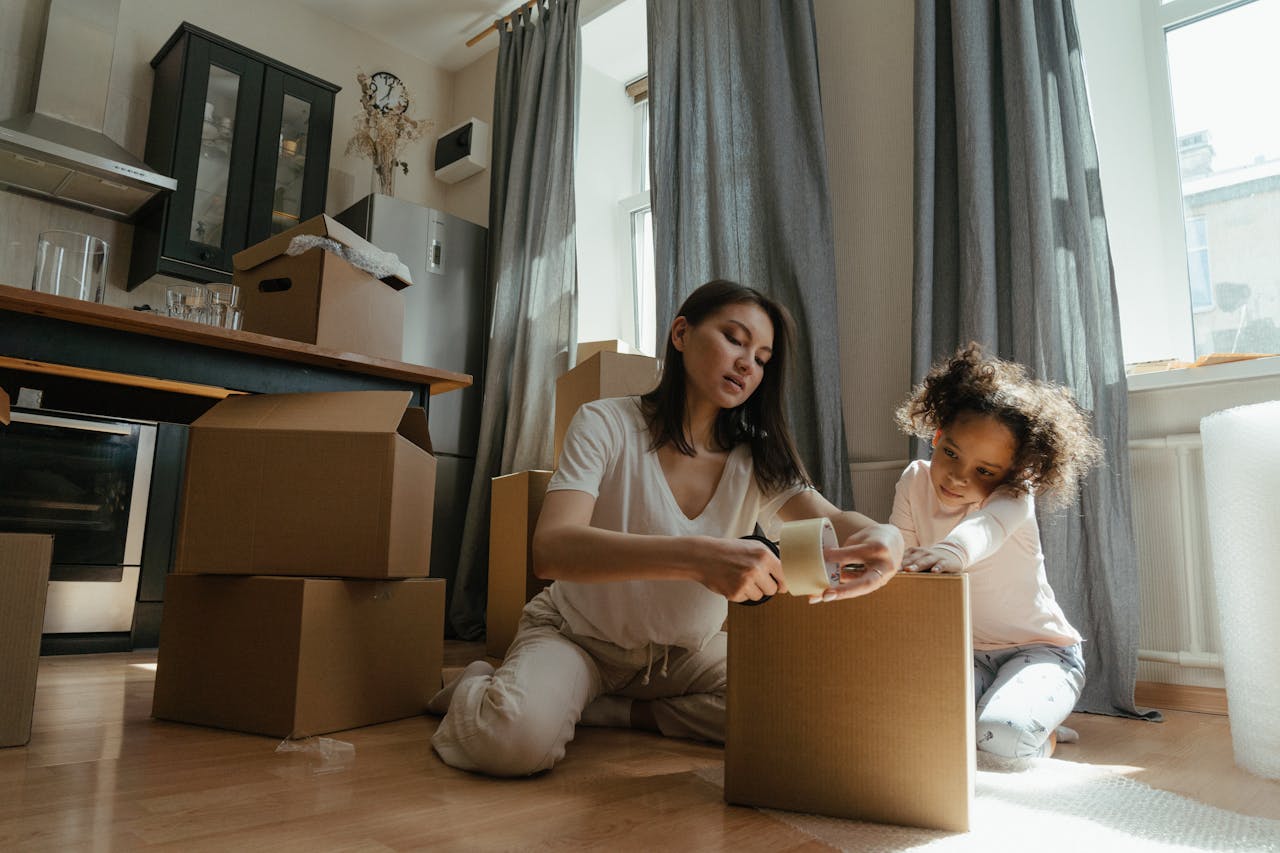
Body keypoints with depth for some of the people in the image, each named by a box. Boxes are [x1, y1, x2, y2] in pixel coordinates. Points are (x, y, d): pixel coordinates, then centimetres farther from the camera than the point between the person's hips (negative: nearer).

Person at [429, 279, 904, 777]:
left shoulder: (757, 460, -5)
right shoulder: (606, 426, -18)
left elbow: (831, 521, -21)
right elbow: (551, 549, -33)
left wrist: (881, 538, -48)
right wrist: (696, 558, -50)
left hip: (684, 651, 5)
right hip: (579, 637, -4)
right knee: (517, 738, -34)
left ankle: (610, 710, -3)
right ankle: (477, 690, 3)